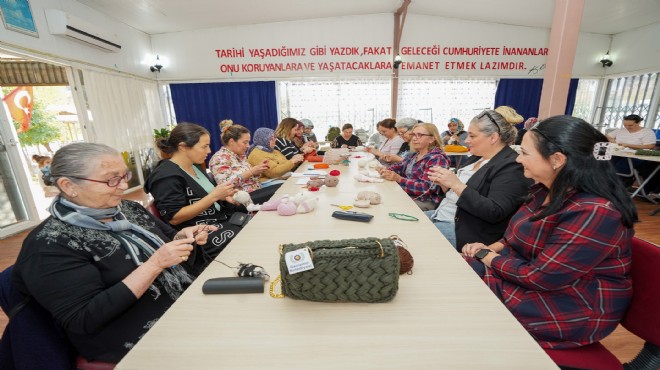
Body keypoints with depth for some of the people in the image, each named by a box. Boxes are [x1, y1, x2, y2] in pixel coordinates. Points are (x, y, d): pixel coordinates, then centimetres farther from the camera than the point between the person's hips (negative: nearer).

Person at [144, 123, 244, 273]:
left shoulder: (195, 166, 9)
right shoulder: (167, 176, -17)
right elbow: (174, 218, -21)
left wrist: (222, 197, 1)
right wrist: (214, 196, -24)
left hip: (220, 220, 9)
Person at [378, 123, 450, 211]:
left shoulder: (437, 159, -15)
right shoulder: (414, 154, 11)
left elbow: (426, 187, -24)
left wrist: (398, 179, -29)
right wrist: (387, 170, -9)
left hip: (425, 202, -7)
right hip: (407, 195, 8)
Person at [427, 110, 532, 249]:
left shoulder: (512, 166, -15)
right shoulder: (478, 157, 11)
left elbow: (494, 213, -25)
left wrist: (457, 184, -28)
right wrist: (444, 183, -4)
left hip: (466, 231, -8)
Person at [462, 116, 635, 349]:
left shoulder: (593, 213, -28)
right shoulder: (548, 191, 0)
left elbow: (539, 277, -27)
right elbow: (520, 238, 12)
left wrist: (487, 256, -14)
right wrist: (490, 248, -5)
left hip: (572, 309, -8)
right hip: (528, 275, 8)